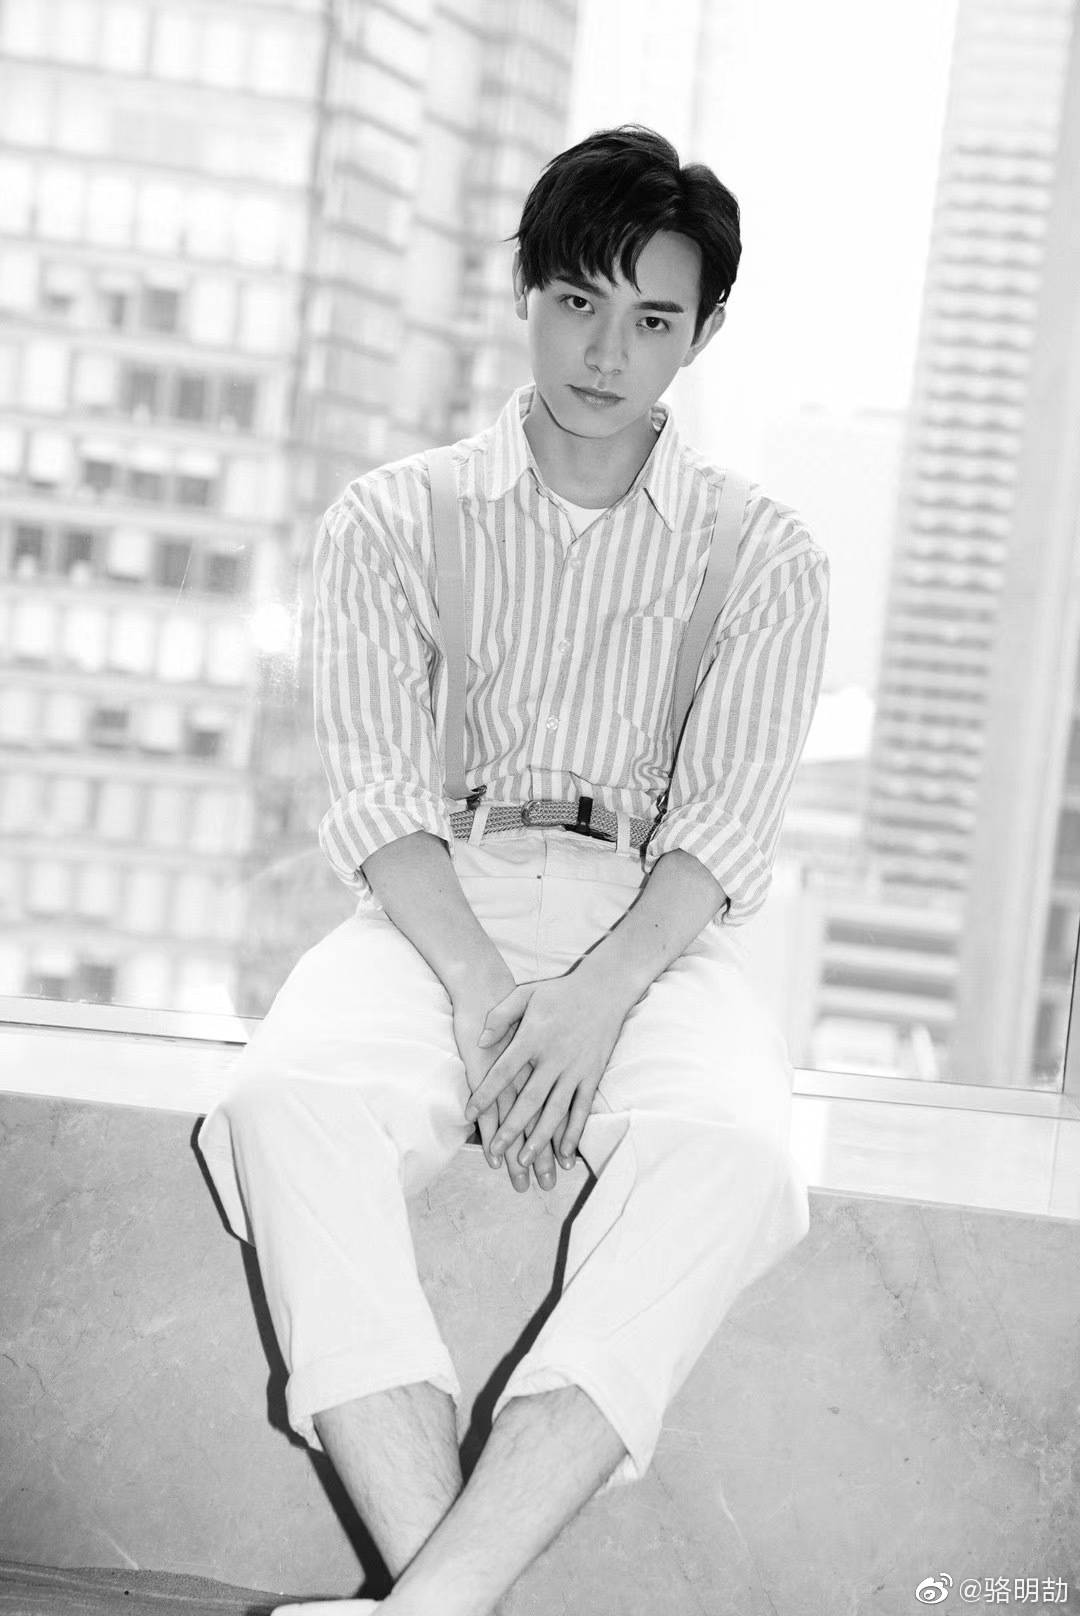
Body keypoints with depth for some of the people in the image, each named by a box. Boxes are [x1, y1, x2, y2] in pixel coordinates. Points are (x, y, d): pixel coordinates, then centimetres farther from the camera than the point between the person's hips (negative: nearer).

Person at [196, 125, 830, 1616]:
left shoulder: (762, 554, 10)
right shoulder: (395, 520, 11)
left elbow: (729, 817, -1)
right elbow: (379, 790, 0)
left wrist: (599, 993, -21)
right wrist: (479, 990, -18)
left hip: (652, 924, 0)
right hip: (440, 908, 1)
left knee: (729, 1147, -36)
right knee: (288, 1098, -35)